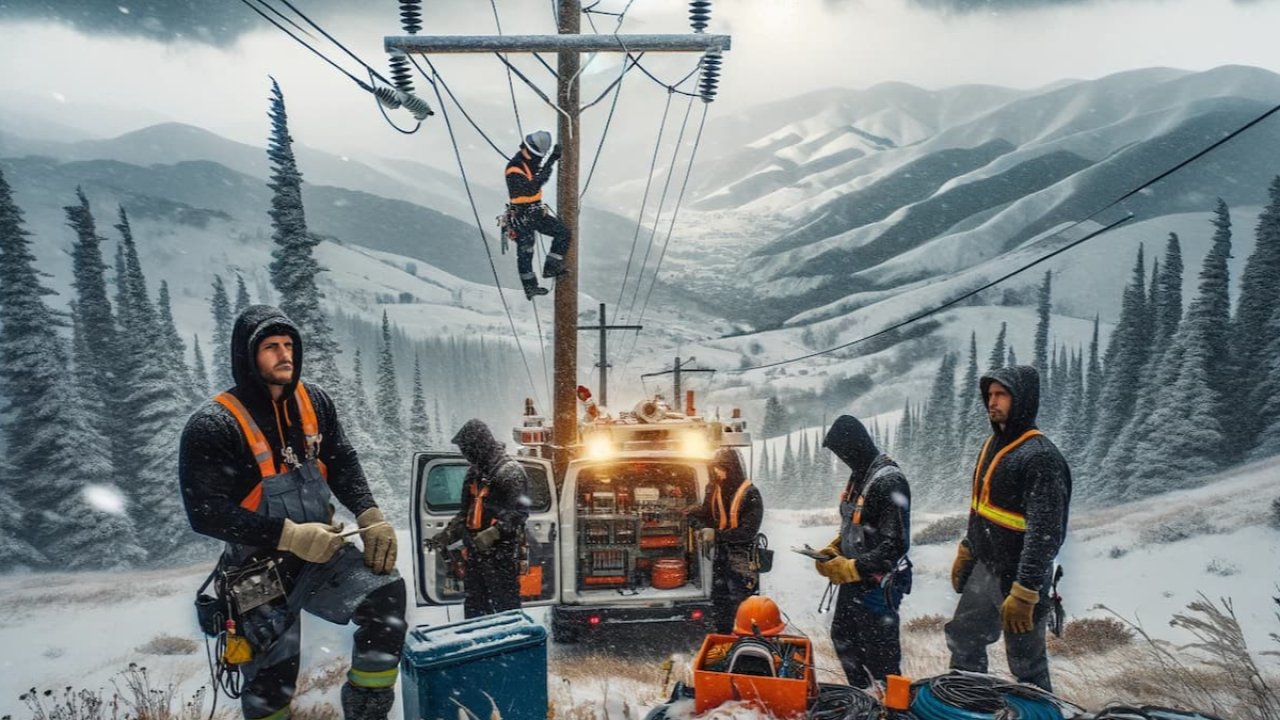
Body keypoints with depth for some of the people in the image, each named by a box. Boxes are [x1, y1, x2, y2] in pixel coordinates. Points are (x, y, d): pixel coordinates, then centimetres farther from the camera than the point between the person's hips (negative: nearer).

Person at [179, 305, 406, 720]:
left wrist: (370, 517, -7)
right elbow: (206, 513, -21)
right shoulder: (212, 427, -19)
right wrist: (290, 535, -25)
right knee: (271, 683, 5)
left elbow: (342, 463, 8)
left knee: (385, 592, -16)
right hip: (261, 572, -4)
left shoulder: (313, 403, -1)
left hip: (321, 552, 4)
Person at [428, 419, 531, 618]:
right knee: (474, 606, 16)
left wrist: (493, 534, -28)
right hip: (475, 553, 9)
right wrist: (446, 535, 14)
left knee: (505, 606, -4)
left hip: (501, 554, -9)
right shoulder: (474, 472, 16)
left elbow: (519, 512, -19)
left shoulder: (510, 471, -12)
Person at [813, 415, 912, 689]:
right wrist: (833, 549, 4)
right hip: (853, 579, 10)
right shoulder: (859, 475, 7)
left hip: (877, 585, -10)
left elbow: (895, 544, -25)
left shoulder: (889, 481, -22)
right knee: (843, 639, 23)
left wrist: (851, 568, -24)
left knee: (880, 656, 1)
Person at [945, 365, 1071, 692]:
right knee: (963, 642, 19)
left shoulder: (1040, 456, -20)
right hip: (983, 569, 9)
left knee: (1026, 664, 5)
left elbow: (1045, 532, -24)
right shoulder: (993, 444, 8)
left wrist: (1024, 592, -25)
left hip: (1018, 577, -9)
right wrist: (965, 551, 20)